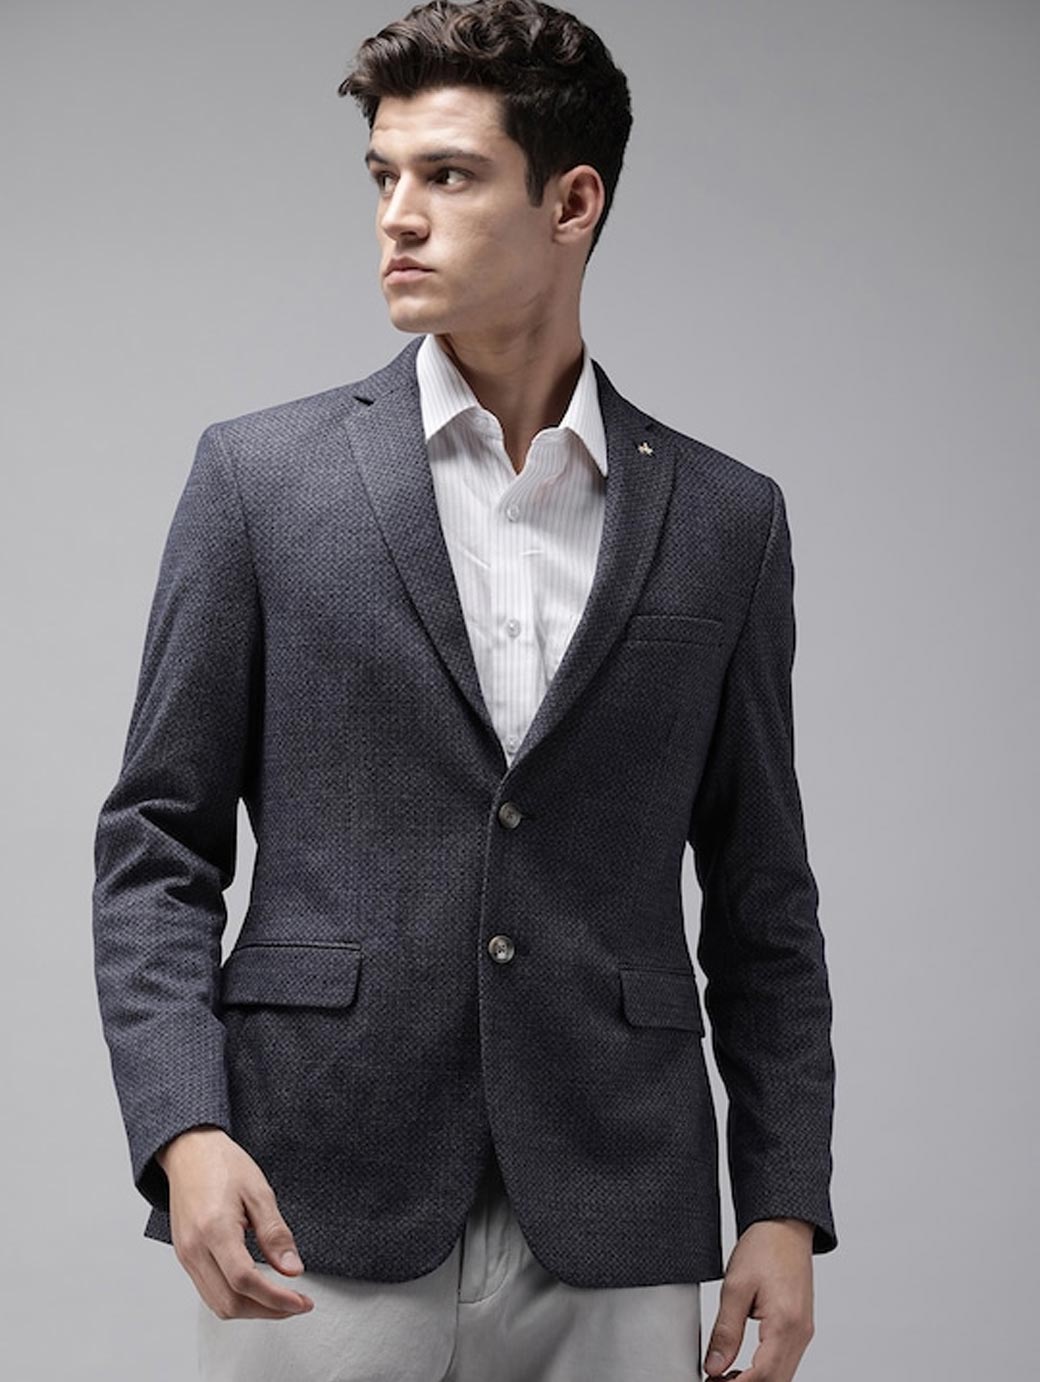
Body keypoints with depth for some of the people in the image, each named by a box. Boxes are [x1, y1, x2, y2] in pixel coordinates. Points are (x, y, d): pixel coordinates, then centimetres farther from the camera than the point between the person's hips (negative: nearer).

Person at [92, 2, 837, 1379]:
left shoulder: (726, 520, 8)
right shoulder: (261, 475, 4)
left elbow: (763, 900, 11)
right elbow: (158, 847, 3)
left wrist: (786, 1210, 3)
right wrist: (185, 1131, -11)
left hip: (612, 1241, 1)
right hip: (314, 1223, -1)